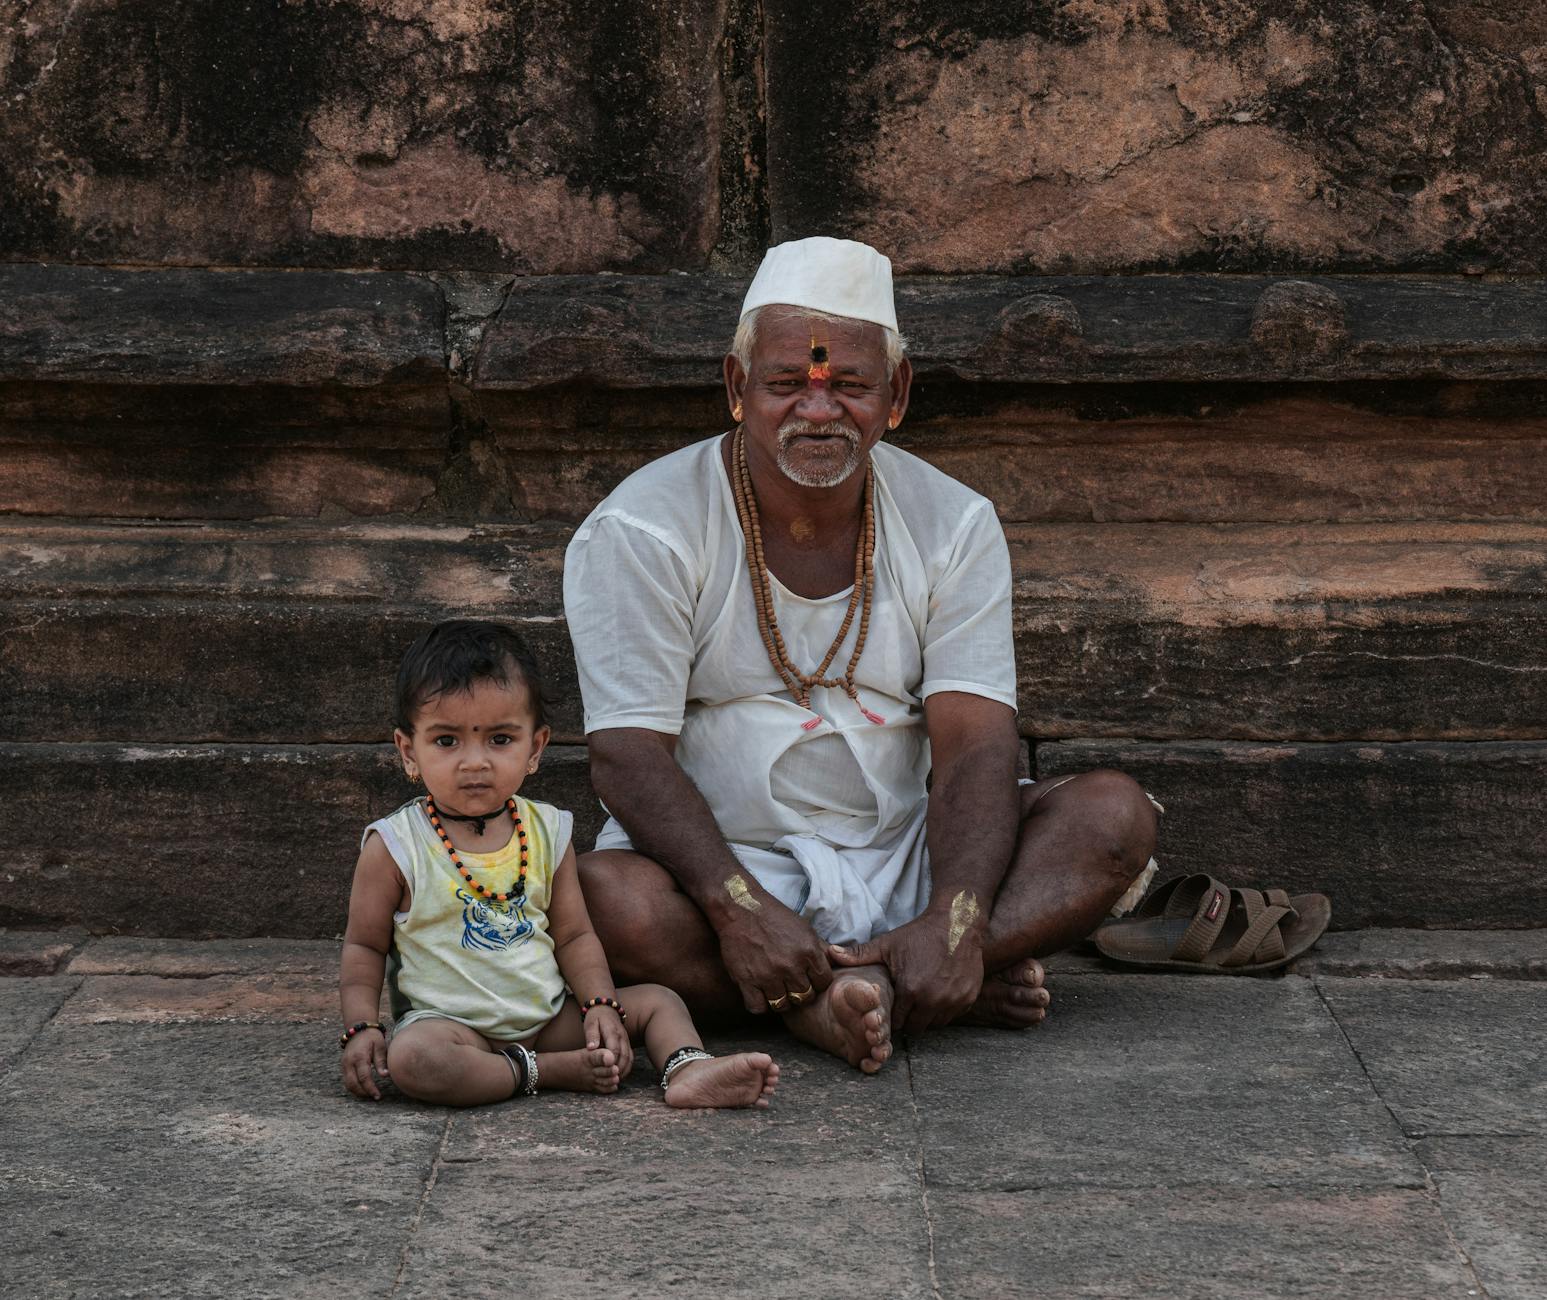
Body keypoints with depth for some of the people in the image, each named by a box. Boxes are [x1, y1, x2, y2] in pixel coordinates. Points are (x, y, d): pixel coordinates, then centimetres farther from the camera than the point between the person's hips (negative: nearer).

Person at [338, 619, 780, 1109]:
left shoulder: (547, 831, 4)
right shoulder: (395, 846, -7)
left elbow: (574, 936, 8)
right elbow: (364, 945, 0)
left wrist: (600, 1005, -7)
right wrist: (361, 1026, -14)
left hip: (549, 1015, 5)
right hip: (451, 1023, -5)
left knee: (656, 1000, -2)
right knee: (411, 1058, -36)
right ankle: (554, 1071, -28)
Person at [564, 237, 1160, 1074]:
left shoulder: (954, 525, 1)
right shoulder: (641, 532, -8)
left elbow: (974, 744, -8)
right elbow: (630, 754, -15)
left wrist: (952, 922, -26)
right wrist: (742, 912, -31)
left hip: (903, 862, 3)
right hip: (715, 867, -3)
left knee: (1115, 814, -18)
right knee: (608, 898, -35)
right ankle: (946, 990, -28)